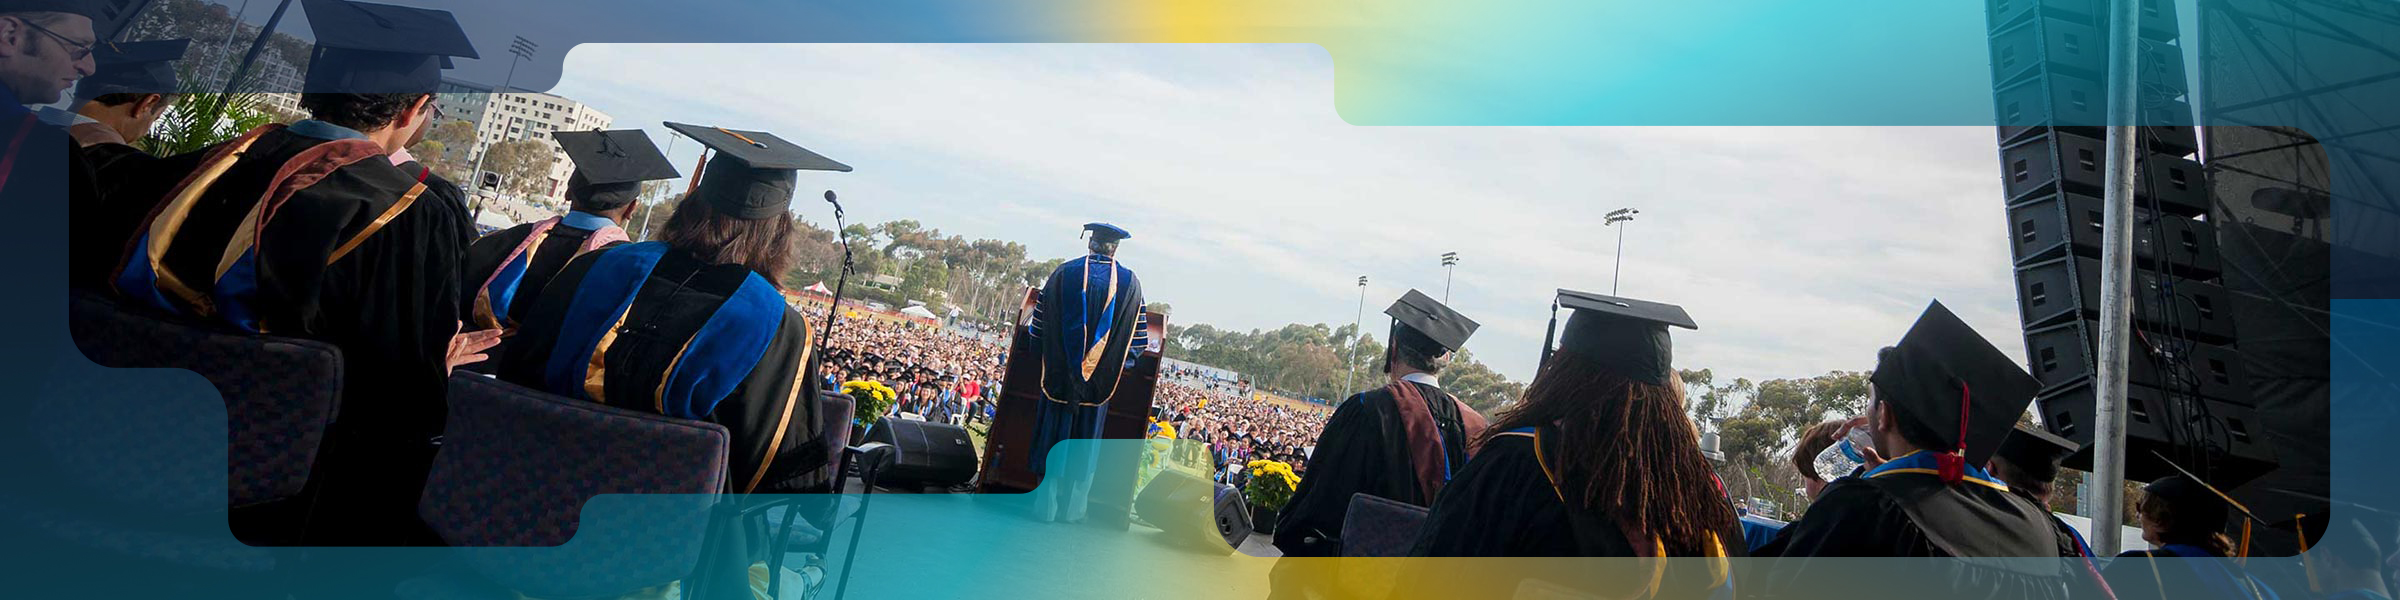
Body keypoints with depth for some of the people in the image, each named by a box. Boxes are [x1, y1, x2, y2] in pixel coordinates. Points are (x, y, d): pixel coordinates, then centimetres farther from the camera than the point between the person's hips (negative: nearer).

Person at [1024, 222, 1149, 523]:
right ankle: (1072, 509, 16)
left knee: (1054, 441, 8)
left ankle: (1045, 507, 10)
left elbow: (1038, 328, 1)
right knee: (1085, 449, 10)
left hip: (1060, 375, 0)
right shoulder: (1130, 283, -2)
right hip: (1100, 382, 1)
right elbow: (1139, 340, 1)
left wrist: (1048, 357, 15)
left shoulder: (1064, 273, -4)